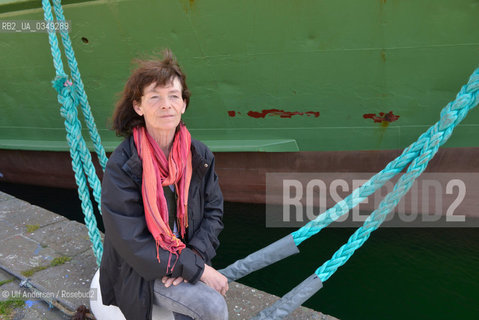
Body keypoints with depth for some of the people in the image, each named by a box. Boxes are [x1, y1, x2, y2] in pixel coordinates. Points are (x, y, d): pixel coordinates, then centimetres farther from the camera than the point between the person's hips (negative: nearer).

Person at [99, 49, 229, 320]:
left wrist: (195, 255, -15)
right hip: (141, 272, -4)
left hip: (187, 255, 4)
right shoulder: (121, 166, -19)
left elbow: (214, 210, 3)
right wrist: (199, 269, -19)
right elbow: (133, 244, -18)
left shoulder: (200, 155, -6)